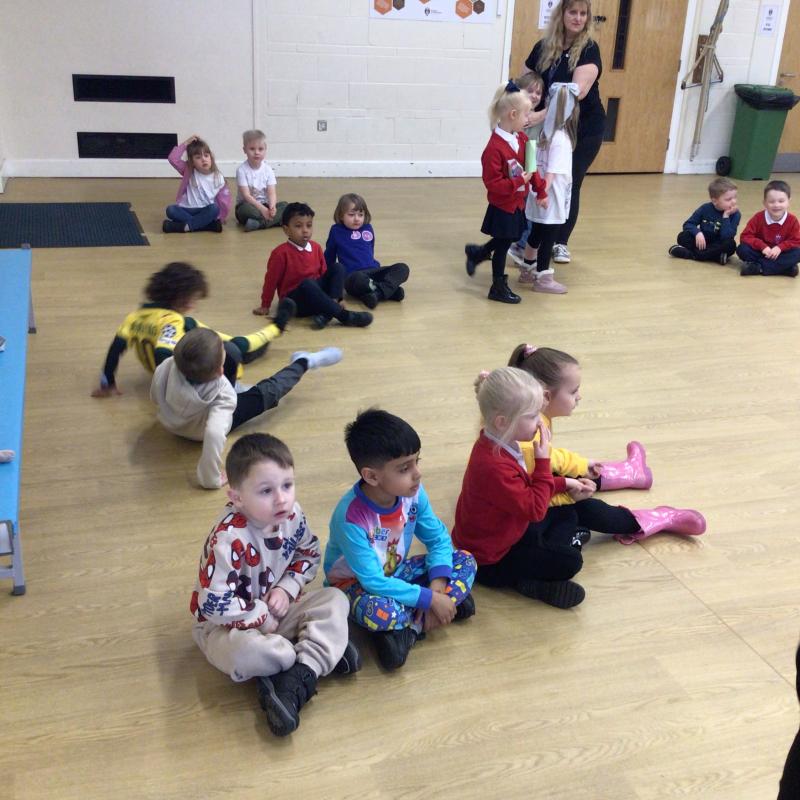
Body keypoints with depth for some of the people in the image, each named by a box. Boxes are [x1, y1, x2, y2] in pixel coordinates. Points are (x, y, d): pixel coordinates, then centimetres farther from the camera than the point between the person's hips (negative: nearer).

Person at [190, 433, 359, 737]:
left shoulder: (291, 514, -12)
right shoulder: (229, 539, -32)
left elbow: (310, 554, 6)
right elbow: (214, 602, -31)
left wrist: (287, 589, -12)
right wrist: (263, 618, -20)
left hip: (275, 609, 6)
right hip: (225, 624, -6)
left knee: (335, 600, -12)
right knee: (244, 653, -39)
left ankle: (293, 684, -26)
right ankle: (326, 650, -15)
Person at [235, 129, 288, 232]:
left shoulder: (268, 169, 0)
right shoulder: (242, 169, -11)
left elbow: (272, 193, -8)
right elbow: (246, 195, -18)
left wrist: (272, 207, -30)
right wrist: (262, 209, -29)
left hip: (265, 205, 4)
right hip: (248, 205, -4)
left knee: (284, 206, -20)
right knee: (246, 209, -38)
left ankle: (258, 223, -34)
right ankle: (275, 219, -31)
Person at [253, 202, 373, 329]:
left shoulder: (316, 248, 4)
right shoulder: (281, 253, -14)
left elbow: (324, 273, 13)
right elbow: (271, 280, -7)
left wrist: (334, 299, 9)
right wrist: (265, 306, 0)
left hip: (316, 292, 7)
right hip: (295, 300, -7)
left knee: (337, 267, -8)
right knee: (307, 284, -37)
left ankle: (326, 313, -27)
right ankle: (343, 315, -35)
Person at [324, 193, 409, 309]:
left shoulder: (368, 229, 16)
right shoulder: (336, 231, 5)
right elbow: (329, 255, 15)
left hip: (372, 270, 6)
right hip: (352, 274, -6)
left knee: (402, 268, -17)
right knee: (358, 279, -43)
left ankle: (378, 294, -35)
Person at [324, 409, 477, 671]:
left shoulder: (413, 493, -17)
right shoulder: (351, 516, -34)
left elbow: (438, 538, -5)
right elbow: (374, 582, -32)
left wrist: (438, 585, -21)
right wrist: (430, 599, -29)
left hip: (395, 573, 6)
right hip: (355, 582, -6)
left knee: (465, 561, -9)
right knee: (381, 611, -40)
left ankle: (409, 628, -19)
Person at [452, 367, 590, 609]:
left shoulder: (499, 446, -3)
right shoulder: (494, 466, -35)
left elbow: (525, 484, 16)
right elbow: (535, 509, -28)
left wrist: (564, 484, 11)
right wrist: (543, 461, -25)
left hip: (506, 531, 10)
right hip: (490, 561, -10)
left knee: (566, 514, 16)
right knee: (569, 562, -20)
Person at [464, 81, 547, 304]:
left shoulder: (522, 139, 2)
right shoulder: (495, 148, -25)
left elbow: (531, 168, 11)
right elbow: (493, 183, -25)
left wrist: (540, 191, 7)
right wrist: (519, 182, -28)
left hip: (518, 203, 8)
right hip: (503, 206, -8)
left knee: (507, 240, 21)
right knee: (503, 245, 5)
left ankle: (477, 252, 43)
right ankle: (499, 288, 20)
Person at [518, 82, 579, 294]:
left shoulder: (547, 132, 6)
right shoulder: (561, 139, -20)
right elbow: (551, 171, -24)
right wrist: (543, 193, -27)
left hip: (544, 197, 8)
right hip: (551, 199, -8)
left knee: (536, 234, 19)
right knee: (548, 237, 2)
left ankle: (527, 271, 31)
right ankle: (543, 279, 11)